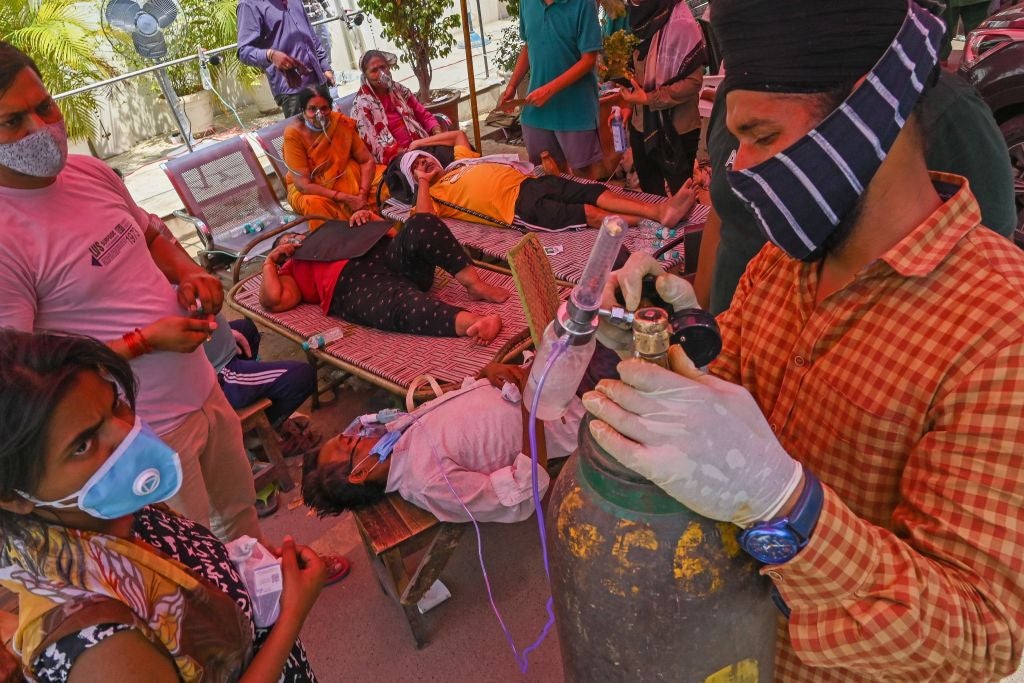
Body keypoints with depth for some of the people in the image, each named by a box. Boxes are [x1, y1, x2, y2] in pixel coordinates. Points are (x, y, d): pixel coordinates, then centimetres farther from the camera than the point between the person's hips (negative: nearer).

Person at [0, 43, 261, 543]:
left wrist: (188, 273, -4)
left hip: (202, 389, 8)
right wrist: (146, 341, -22)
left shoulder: (90, 172, -1)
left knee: (240, 510, 28)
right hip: (145, 434, -7)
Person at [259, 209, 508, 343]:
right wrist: (270, 261, 19)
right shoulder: (291, 271, 29)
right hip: (355, 287, -4)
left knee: (422, 226, -27)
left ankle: (474, 283, -31)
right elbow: (274, 300, 7)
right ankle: (473, 323, -59)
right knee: (403, 304, -40)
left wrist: (369, 217, 18)